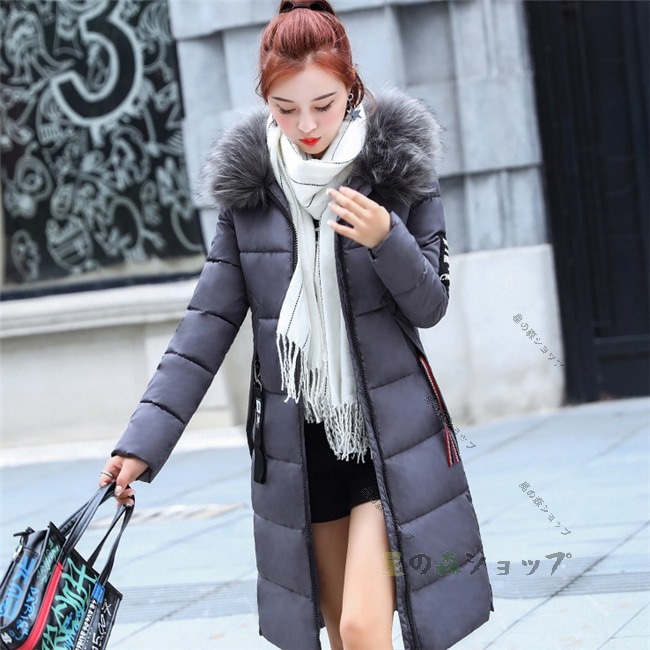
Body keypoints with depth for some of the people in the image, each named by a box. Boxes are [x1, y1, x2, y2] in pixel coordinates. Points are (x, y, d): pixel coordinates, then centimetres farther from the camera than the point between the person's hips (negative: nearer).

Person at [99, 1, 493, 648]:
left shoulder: (397, 167, -6)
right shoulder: (249, 187, -1)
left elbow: (430, 306, -2)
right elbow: (206, 326, -1)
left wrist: (387, 241, -23)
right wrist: (143, 443, -9)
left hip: (390, 437, -3)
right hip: (297, 444, 3)